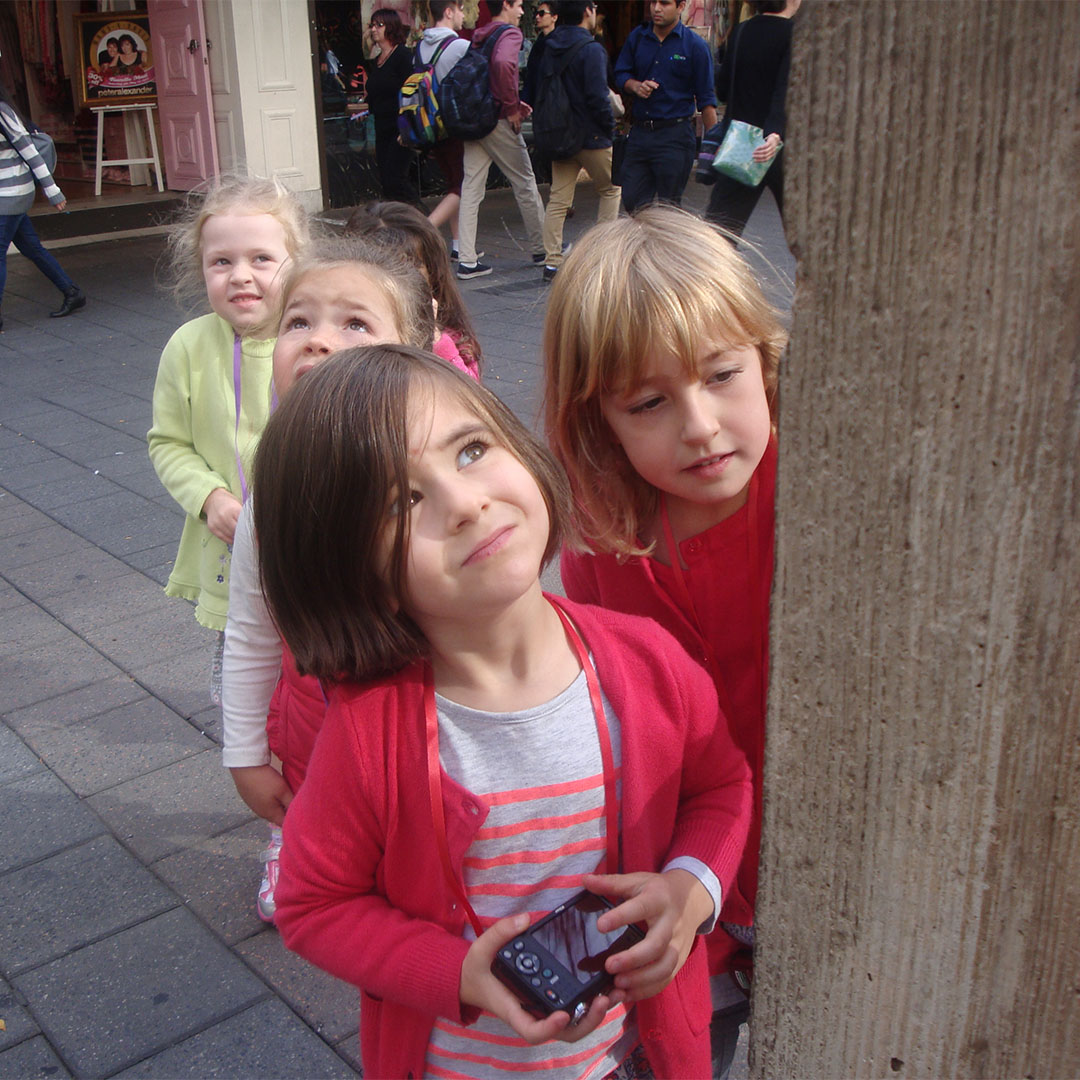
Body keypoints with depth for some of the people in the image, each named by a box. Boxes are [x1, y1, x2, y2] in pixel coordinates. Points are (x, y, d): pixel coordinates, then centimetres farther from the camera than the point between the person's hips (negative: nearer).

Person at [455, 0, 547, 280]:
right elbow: (503, 64, -30)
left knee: (471, 188, 4)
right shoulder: (510, 33, -9)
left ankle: (467, 260, 0)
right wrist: (512, 107, -18)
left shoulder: (479, 37, 15)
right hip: (499, 121, -7)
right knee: (525, 184, 7)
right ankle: (542, 249, 20)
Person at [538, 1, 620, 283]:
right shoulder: (591, 49, -15)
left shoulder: (550, 48, 8)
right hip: (591, 136, -6)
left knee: (558, 199, 6)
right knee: (610, 189, 13)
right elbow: (598, 97, -20)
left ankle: (552, 263, 2)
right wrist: (610, 128, -7)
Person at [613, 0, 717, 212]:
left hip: (675, 137, -4)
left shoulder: (695, 45, -2)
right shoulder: (637, 37, 9)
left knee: (668, 208, 1)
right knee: (632, 201, 4)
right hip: (639, 132, 4)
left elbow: (706, 100, -2)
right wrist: (636, 86, -7)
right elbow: (620, 75, 16)